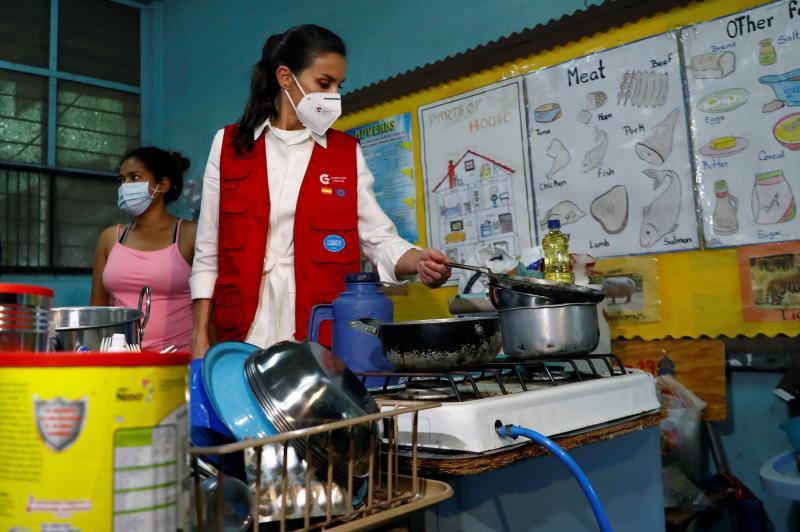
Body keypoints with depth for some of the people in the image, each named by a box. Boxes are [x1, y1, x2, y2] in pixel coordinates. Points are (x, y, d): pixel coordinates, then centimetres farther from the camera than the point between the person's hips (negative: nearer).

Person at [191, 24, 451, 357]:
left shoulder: (347, 153, 7)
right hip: (246, 333, 0)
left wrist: (418, 261, -19)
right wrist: (201, 338, 1)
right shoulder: (229, 145, 6)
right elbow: (208, 250, 6)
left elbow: (380, 237, 2)